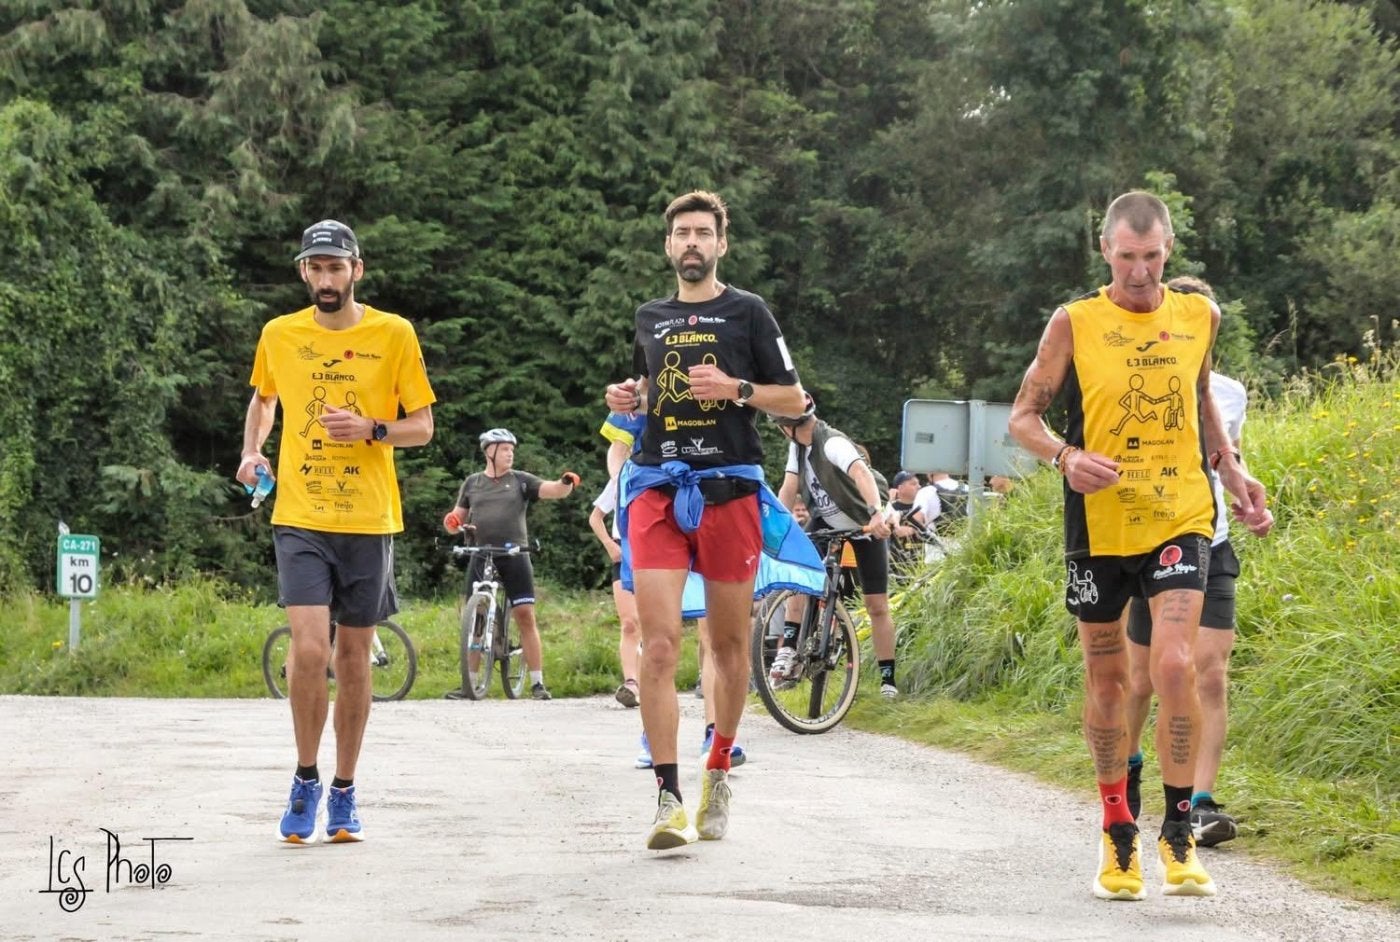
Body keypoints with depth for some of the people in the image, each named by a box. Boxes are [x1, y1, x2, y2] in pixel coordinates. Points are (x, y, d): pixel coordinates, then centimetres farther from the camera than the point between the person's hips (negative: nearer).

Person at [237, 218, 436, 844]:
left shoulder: (393, 334, 0)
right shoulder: (279, 335, 5)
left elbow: (423, 426, 4)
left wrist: (372, 430, -15)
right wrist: (251, 451, 7)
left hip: (369, 521, 0)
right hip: (299, 517, 0)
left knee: (354, 658, 7)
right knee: (309, 650, -15)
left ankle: (344, 793, 20)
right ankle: (306, 779, 4)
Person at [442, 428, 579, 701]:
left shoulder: (520, 480, 8)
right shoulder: (472, 483, 13)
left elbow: (552, 490, -4)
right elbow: (457, 518, 16)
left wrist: (566, 483, -26)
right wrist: (451, 522, -7)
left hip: (514, 556, -2)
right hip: (481, 557, 2)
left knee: (525, 617, -6)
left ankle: (537, 683, -4)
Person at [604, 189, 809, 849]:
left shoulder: (747, 312, 5)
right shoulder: (650, 318, 16)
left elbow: (794, 400, 5)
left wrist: (736, 389, -12)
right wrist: (629, 399, 7)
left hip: (729, 488, -2)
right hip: (657, 486, 2)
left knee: (729, 642, 7)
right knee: (659, 645, -11)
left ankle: (718, 772, 26)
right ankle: (669, 800, -13)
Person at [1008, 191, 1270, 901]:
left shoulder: (1198, 316, 5)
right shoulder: (1074, 323, -3)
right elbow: (1023, 415, 0)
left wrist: (1232, 472, 11)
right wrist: (1064, 456, -19)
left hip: (1180, 520, 0)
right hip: (1098, 524, 0)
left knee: (1174, 666, -17)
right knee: (1106, 681, 9)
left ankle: (1179, 833, -5)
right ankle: (1118, 835, 23)